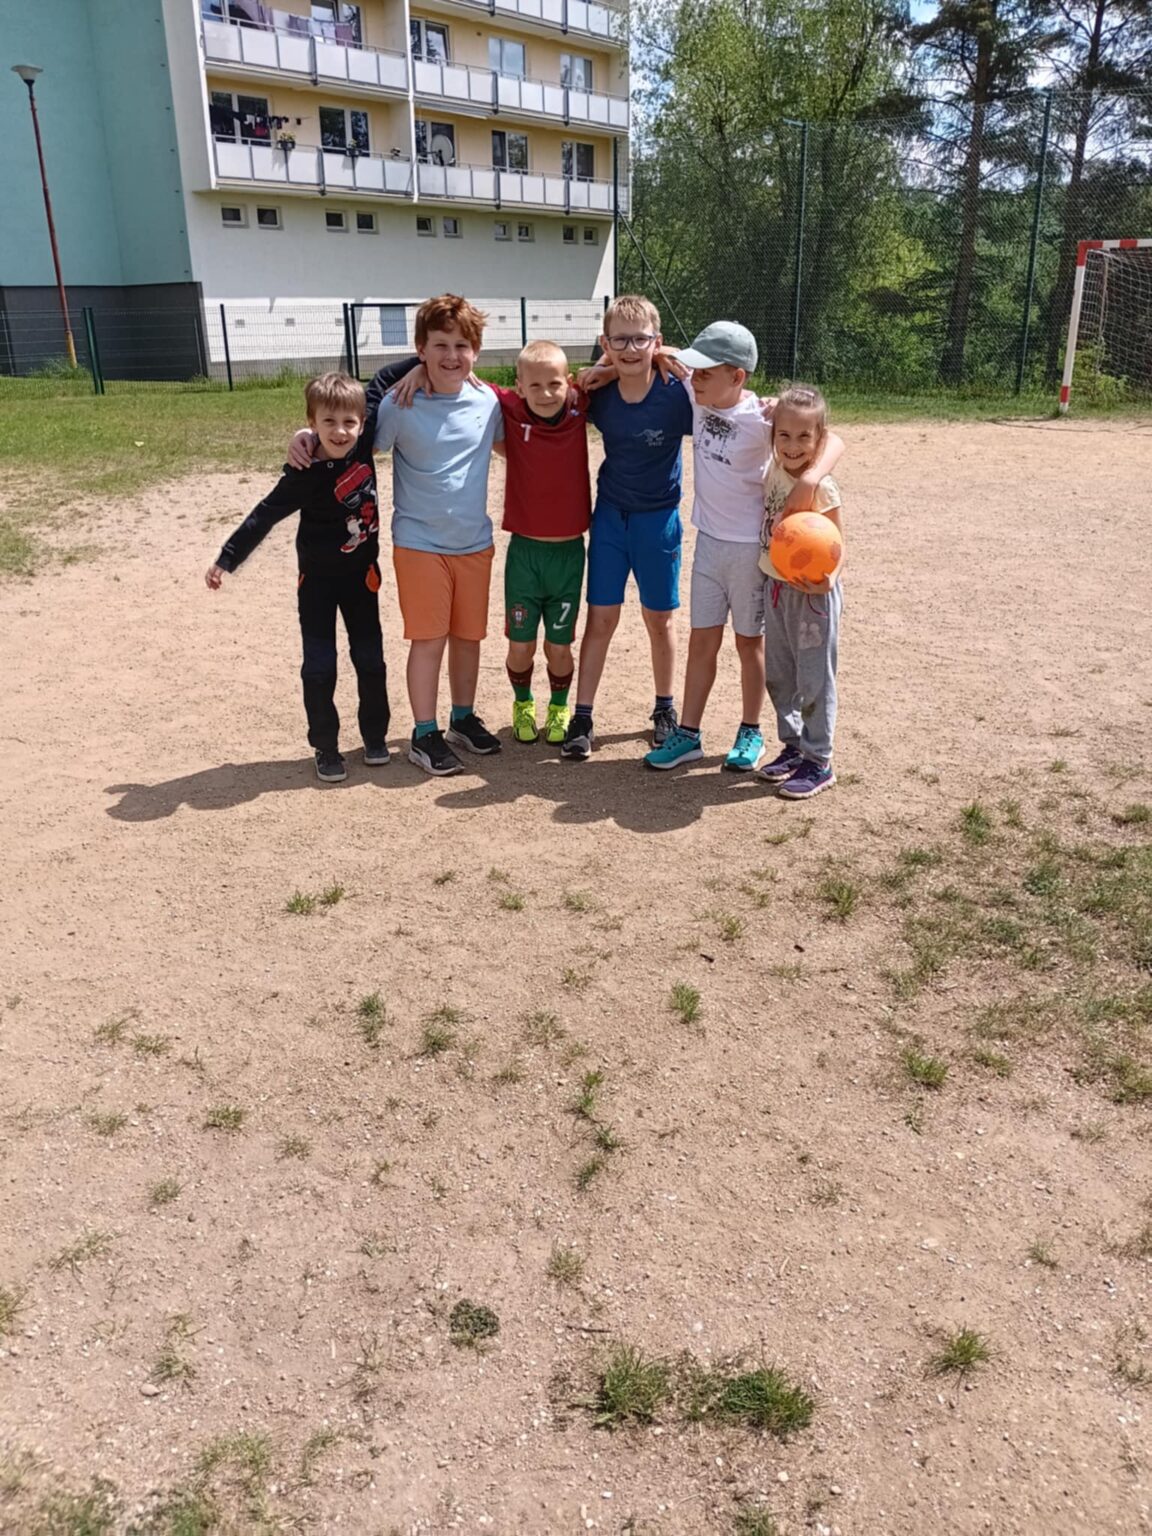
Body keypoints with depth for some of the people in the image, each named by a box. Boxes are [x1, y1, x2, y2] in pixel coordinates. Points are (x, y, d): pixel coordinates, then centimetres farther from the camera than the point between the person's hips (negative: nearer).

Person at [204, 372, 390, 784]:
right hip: (318, 579, -3)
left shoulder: (365, 445, -12)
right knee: (319, 665, 3)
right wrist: (226, 560, -14)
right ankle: (325, 747, 15)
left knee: (369, 658, 12)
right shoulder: (305, 475, -22)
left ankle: (375, 735, 28)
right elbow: (264, 517, -15)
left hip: (362, 573, 4)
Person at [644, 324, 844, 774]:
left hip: (751, 546, -5)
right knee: (702, 640, 10)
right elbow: (660, 358, 12)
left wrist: (810, 477, -46)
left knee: (749, 642, 10)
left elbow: (831, 440, -26)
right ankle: (688, 735, 18)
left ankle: (750, 733, 27)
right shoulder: (697, 396, -5)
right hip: (709, 540, 5)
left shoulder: (761, 417, -20)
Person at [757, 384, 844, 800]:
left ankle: (818, 762, 14)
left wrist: (828, 577, -34)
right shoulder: (774, 471, -2)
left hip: (812, 593, -7)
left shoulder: (822, 489, -19)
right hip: (776, 586, 7)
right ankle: (793, 745, 32)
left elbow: (837, 546, -16)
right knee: (778, 675, 16)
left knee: (814, 679, 3)